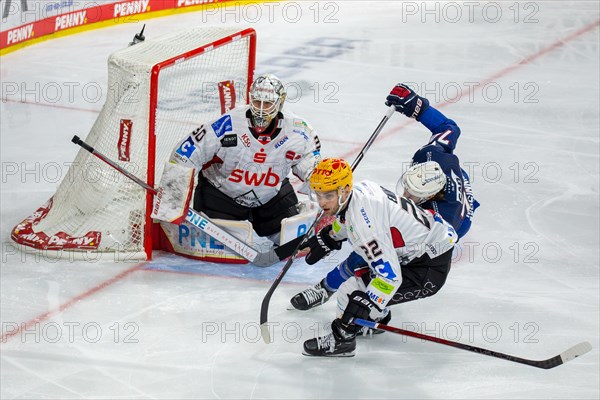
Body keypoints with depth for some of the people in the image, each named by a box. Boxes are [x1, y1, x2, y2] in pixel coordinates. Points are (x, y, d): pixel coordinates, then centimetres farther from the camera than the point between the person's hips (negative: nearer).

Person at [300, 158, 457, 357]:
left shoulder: (363, 219, -30)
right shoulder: (358, 189, -3)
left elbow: (389, 275, -32)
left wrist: (362, 311, -30)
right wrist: (324, 240, 34)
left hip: (430, 269, -11)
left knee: (353, 291, -17)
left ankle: (341, 340, 4)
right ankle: (377, 316, 43)